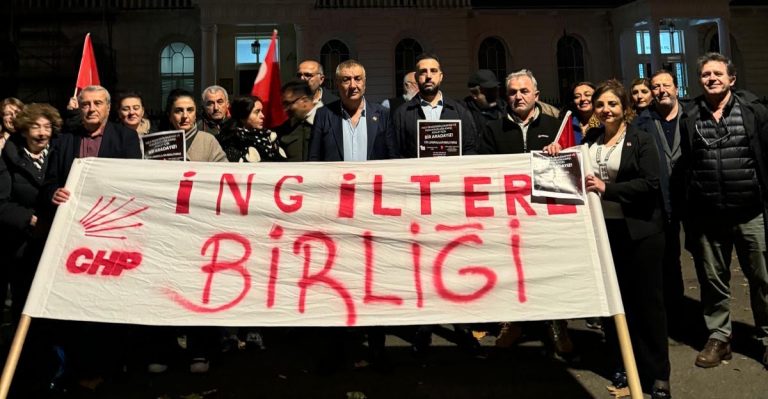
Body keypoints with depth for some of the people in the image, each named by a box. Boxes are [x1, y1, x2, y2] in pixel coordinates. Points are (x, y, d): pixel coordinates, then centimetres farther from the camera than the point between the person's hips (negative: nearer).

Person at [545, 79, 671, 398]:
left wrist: (607, 188, -23)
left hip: (639, 230, -4)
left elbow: (650, 184, -14)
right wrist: (558, 155, -3)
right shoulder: (590, 139, 11)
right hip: (602, 227, 5)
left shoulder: (641, 140, -4)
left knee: (646, 298, 4)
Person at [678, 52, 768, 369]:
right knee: (713, 280, 11)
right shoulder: (689, 118, 3)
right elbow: (685, 168, 3)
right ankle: (719, 337, 27)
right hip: (708, 217, 1)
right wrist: (688, 214, 2)